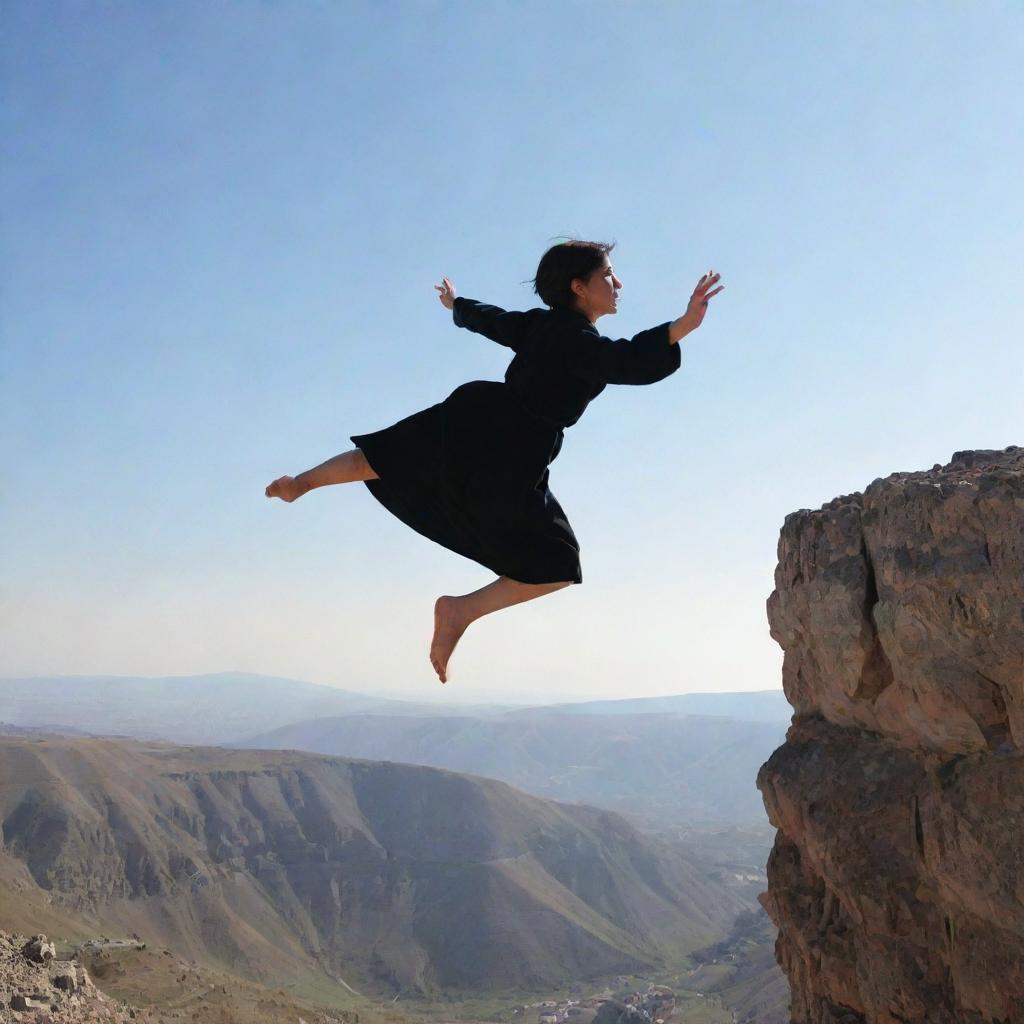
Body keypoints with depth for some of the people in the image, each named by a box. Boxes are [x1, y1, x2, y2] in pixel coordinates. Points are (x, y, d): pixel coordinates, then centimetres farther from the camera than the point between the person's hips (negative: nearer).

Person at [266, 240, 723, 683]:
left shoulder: (536, 324, 9)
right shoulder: (581, 341, -16)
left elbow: (486, 317, 27)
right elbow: (629, 362, -35)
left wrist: (457, 305, 48)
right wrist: (681, 327, -47)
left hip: (472, 420, 8)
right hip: (511, 459, -8)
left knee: (385, 459, 28)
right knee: (556, 567, 0)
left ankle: (299, 483, 41)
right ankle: (462, 609, -8)